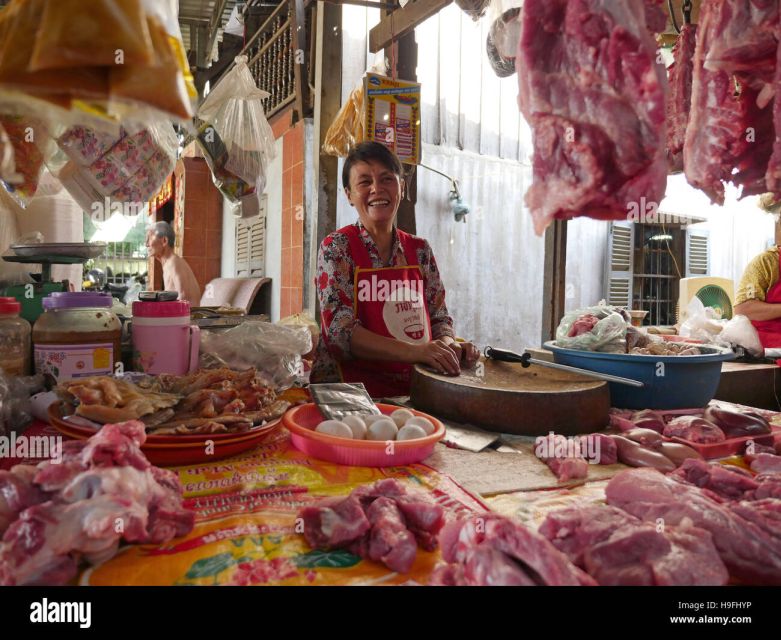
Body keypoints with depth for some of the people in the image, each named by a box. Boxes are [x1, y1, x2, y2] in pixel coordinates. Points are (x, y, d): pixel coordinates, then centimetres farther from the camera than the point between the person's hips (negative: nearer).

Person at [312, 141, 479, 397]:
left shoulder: (419, 250, 9)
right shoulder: (337, 247, -5)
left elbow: (439, 318, 14)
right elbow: (340, 330, -15)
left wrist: (449, 345, -10)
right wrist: (415, 351, -27)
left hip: (415, 386, 5)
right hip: (354, 384, -5)